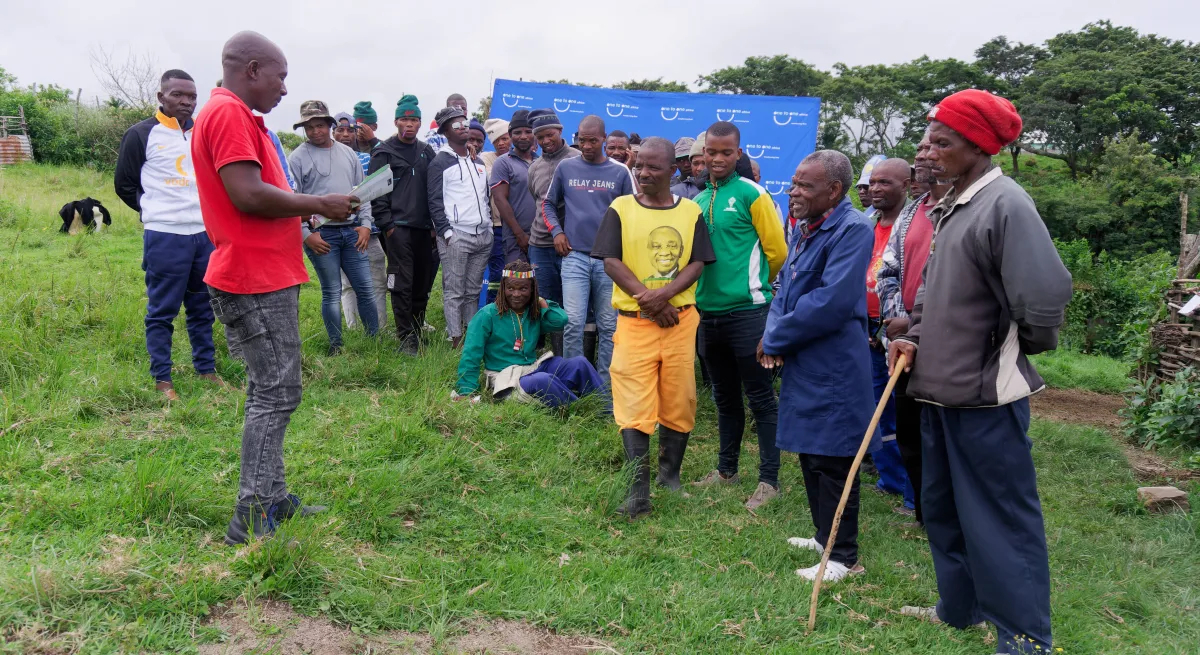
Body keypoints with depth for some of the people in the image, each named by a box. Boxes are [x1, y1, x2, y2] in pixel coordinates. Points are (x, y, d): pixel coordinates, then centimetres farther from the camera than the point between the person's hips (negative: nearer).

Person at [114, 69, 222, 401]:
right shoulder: (141, 134, -4)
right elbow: (124, 184, 4)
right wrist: (155, 211, 5)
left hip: (206, 234, 5)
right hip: (165, 238, -5)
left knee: (203, 308, 12)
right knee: (162, 311, 2)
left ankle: (206, 370, 22)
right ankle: (162, 379, 10)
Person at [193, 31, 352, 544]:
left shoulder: (235, 116, 20)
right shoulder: (229, 114, -13)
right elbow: (248, 194, -23)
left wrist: (304, 208, 13)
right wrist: (319, 204, -12)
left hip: (265, 278, 11)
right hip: (256, 281, -11)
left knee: (271, 392, 15)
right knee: (275, 395, -7)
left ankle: (273, 498, 24)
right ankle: (252, 518, -2)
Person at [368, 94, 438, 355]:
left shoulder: (427, 152, 15)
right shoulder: (384, 152, 1)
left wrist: (435, 223, 9)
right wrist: (386, 224, -10)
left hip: (424, 228, 5)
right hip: (398, 228, -5)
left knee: (423, 283, 7)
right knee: (402, 284, -6)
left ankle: (418, 331, 20)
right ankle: (406, 339, -3)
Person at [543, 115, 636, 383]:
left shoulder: (620, 172, 4)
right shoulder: (566, 168, 6)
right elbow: (548, 204, 16)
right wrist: (557, 231, 1)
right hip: (574, 256, 0)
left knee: (608, 325, 5)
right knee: (573, 322, -7)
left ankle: (604, 383, 16)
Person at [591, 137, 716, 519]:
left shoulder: (690, 212, 7)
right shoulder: (620, 209, 3)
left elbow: (697, 263, 1)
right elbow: (611, 261, -4)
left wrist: (665, 294, -16)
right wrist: (646, 297, -15)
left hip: (680, 319, 2)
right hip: (634, 322, -2)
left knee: (679, 401, 8)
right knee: (634, 407, -6)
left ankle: (670, 474, 27)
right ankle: (638, 492, -4)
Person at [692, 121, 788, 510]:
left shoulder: (752, 194, -7)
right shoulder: (698, 201, 11)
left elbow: (776, 251, -5)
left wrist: (753, 285, 6)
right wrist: (709, 288, 14)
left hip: (747, 311, -6)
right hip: (709, 312, 6)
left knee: (760, 397, 1)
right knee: (724, 397, 17)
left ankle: (769, 479, 9)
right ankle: (726, 470, 29)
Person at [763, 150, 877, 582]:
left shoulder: (852, 229, -17)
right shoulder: (806, 230, 12)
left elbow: (831, 303, -25)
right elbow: (787, 288, 16)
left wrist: (775, 339, -14)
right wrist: (773, 334, -5)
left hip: (833, 368, -9)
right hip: (803, 365, 9)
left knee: (832, 462, -1)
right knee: (811, 454, 19)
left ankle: (843, 557, 12)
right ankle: (825, 535, 34)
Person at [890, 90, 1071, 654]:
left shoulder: (1005, 204, -18)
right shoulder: (950, 207, 11)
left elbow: (1046, 297, -26)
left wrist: (1019, 349, -8)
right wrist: (915, 337, 5)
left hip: (985, 394, -9)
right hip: (940, 386, 10)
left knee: (1001, 520, 2)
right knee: (942, 508, 21)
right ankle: (960, 610, 38)